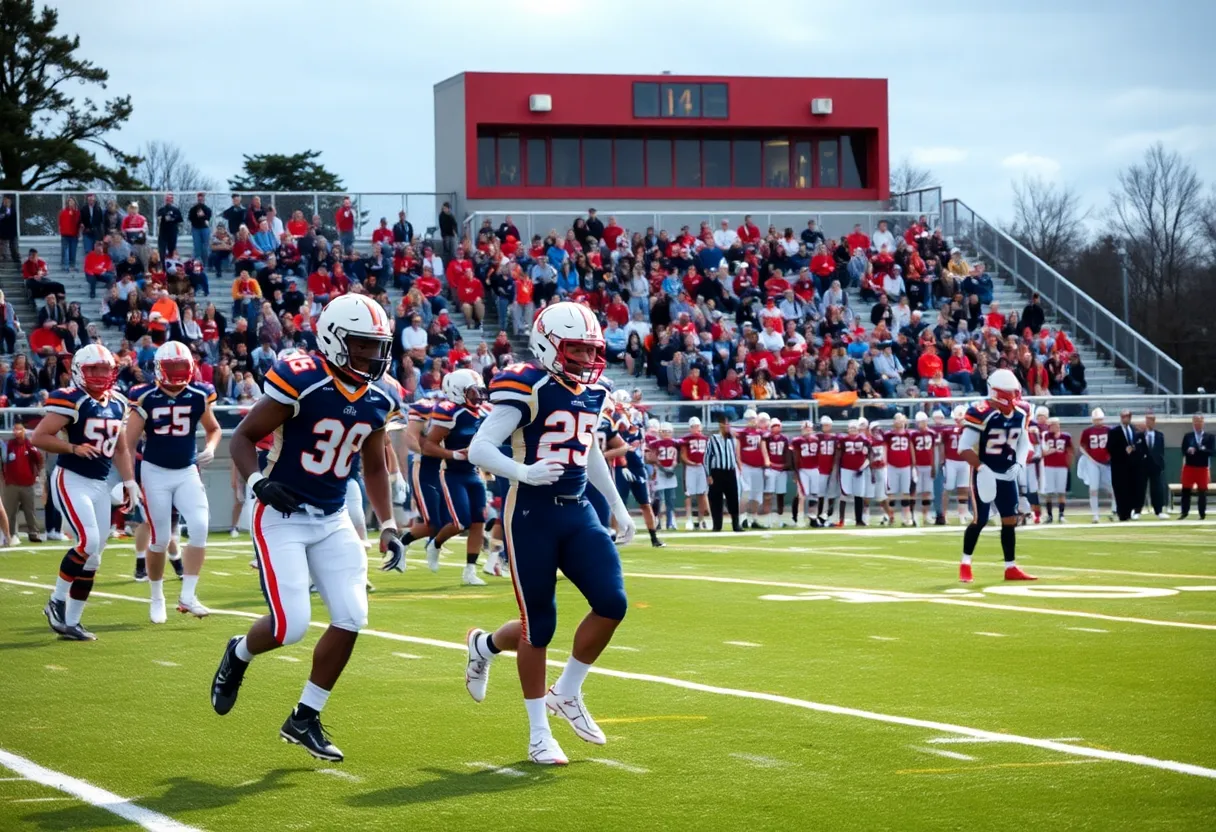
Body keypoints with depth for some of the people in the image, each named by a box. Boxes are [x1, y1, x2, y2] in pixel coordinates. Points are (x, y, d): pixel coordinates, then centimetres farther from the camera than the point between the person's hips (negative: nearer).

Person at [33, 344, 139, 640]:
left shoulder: (117, 404, 10)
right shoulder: (71, 401, -12)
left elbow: (121, 448, 20)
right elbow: (38, 438, -14)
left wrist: (129, 482, 13)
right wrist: (74, 448, -22)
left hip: (100, 485, 7)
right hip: (71, 481, -7)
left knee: (93, 555, 5)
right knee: (88, 542, -21)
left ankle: (70, 622, 13)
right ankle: (57, 602, -1)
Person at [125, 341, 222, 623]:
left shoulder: (199, 395, -2)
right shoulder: (146, 398, -11)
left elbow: (213, 428, 15)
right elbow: (128, 442, -8)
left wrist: (210, 448, -6)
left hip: (187, 471, 2)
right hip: (155, 473, -2)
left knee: (200, 526, -17)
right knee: (160, 539, 2)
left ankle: (188, 596, -10)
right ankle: (157, 599, 22)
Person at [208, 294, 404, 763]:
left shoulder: (378, 402, 2)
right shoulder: (300, 383, -18)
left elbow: (374, 466, 16)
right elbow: (243, 437, -10)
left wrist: (388, 525, 7)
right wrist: (258, 482, -27)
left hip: (333, 519, 6)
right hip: (282, 516, -6)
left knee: (351, 618, -5)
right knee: (291, 624, -15)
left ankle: (305, 719, 11)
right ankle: (238, 656, 22)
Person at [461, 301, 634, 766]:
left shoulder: (592, 392, 10)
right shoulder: (528, 389, -12)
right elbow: (479, 449, -18)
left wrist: (617, 506, 26)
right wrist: (523, 473, -34)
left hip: (578, 512, 7)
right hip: (531, 514, -6)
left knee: (612, 603, -7)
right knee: (539, 625, -1)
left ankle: (567, 693, 17)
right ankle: (539, 735, 15)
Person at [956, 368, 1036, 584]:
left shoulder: (1021, 414, 2)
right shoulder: (981, 414, -20)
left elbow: (1023, 442, 15)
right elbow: (965, 447, -19)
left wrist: (1018, 464, -1)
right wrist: (981, 468, -25)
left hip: (1007, 475, 6)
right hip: (985, 475, -6)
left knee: (1010, 521, 6)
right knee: (980, 520, -4)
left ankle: (1011, 568, 13)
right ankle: (965, 564, 10)